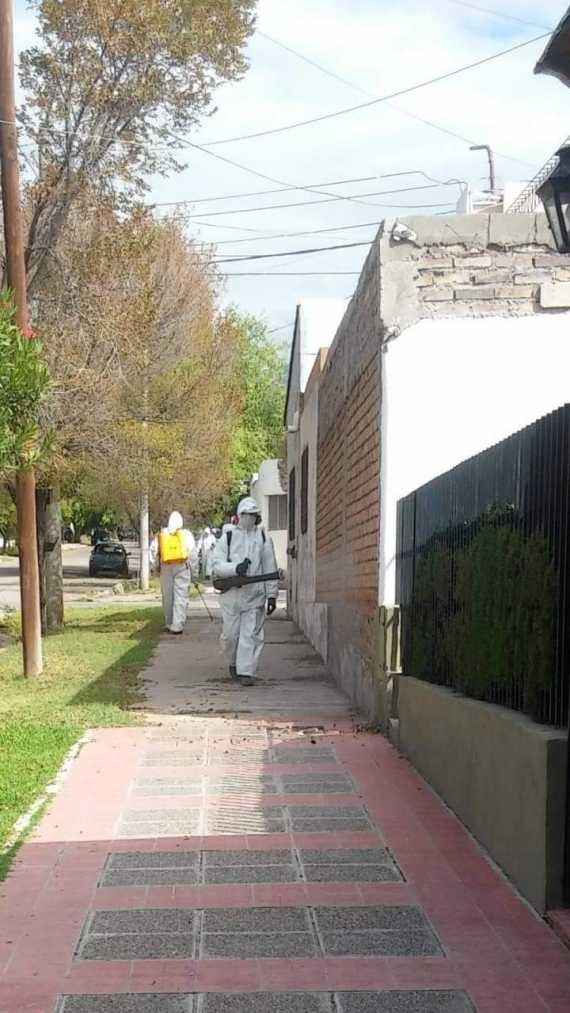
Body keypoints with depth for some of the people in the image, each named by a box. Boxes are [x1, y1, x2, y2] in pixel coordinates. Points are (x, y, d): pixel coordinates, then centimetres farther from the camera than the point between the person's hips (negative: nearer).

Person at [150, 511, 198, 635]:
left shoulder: (161, 535, 7)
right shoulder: (186, 534, 1)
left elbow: (153, 551, 6)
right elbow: (193, 554, 0)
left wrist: (154, 566, 15)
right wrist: (193, 569, 6)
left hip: (166, 568, 2)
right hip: (182, 568, -2)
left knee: (167, 597, 12)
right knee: (180, 597, -3)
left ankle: (169, 624, 21)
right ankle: (177, 626, -10)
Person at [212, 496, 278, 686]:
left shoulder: (263, 538, 9)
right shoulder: (228, 537, 5)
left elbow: (270, 569, 9)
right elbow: (217, 564, -2)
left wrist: (272, 594, 4)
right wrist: (235, 568, -20)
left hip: (255, 595, 1)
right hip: (231, 594, -1)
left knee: (251, 635, -4)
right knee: (231, 634, 4)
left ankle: (246, 672, 0)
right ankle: (234, 662, 29)